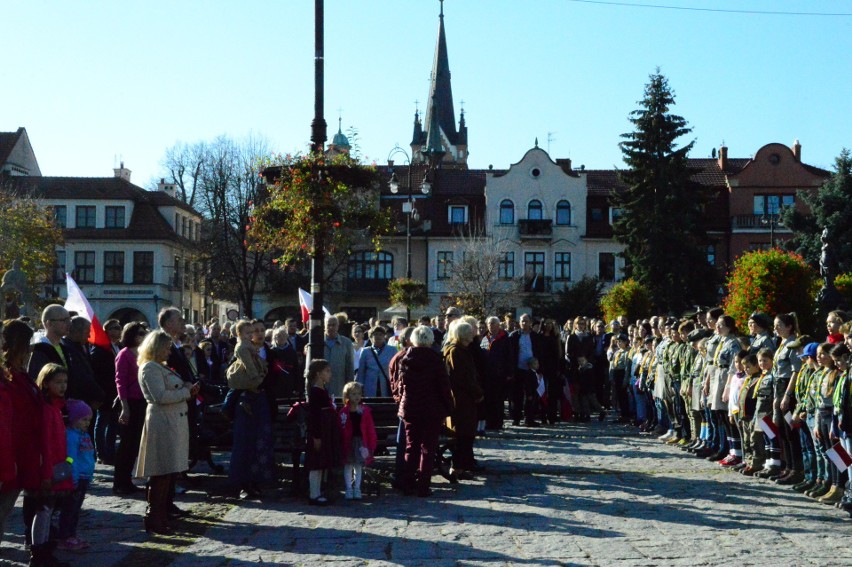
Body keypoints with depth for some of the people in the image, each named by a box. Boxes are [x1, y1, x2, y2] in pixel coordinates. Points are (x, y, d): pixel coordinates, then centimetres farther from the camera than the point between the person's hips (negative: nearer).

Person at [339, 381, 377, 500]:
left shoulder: (365, 411, 0)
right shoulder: (344, 411, -5)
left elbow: (370, 429, 0)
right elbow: (340, 429, -5)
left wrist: (372, 444, -4)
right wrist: (340, 444, -9)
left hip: (361, 441, 1)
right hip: (348, 441, -1)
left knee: (359, 466, 10)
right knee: (348, 465, 6)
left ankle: (357, 489, 18)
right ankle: (348, 489, 14)